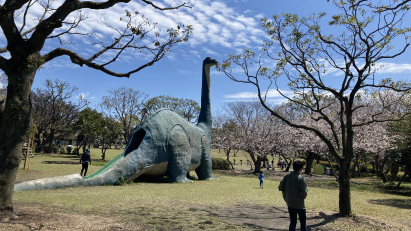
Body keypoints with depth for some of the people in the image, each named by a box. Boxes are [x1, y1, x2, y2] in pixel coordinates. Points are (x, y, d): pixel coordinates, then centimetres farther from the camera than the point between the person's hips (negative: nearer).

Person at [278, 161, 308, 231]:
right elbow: (304, 192, -21)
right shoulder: (300, 178, -17)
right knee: (303, 222, 14)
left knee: (292, 222, 13)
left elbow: (280, 188, -1)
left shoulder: (287, 176, -2)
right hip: (299, 204, -4)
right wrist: (303, 196, 0)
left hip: (290, 203, 4)